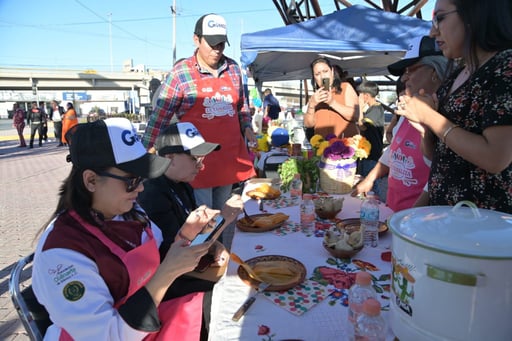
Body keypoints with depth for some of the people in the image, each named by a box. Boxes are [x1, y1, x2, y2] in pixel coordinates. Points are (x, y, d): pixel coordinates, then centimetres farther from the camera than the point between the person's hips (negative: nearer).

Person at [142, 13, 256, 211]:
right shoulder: (180, 72, -8)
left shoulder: (233, 69, 7)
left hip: (231, 155, 5)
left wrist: (246, 127, 5)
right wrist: (146, 152, -9)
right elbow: (160, 116, -7)